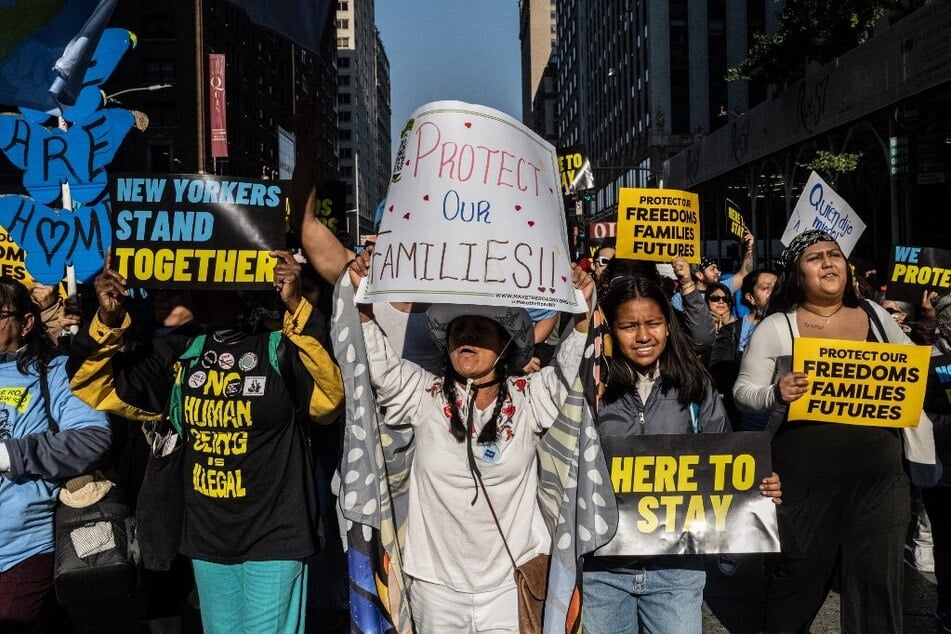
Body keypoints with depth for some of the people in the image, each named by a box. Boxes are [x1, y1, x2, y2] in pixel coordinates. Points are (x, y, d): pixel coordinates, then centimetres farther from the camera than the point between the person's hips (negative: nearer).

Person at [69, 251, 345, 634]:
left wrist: (297, 309, -35)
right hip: (206, 541, 6)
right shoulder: (181, 355, 4)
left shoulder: (281, 347, -11)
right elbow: (98, 391, 9)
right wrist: (108, 322, -7)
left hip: (273, 538, -5)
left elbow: (330, 398, -27)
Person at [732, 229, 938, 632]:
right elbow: (743, 391, -4)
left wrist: (921, 450, 7)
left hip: (880, 474, 3)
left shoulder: (875, 315, 7)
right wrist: (776, 394, -24)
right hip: (805, 478, -3)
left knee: (877, 581, 8)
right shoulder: (776, 327, -4)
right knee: (800, 573, 11)